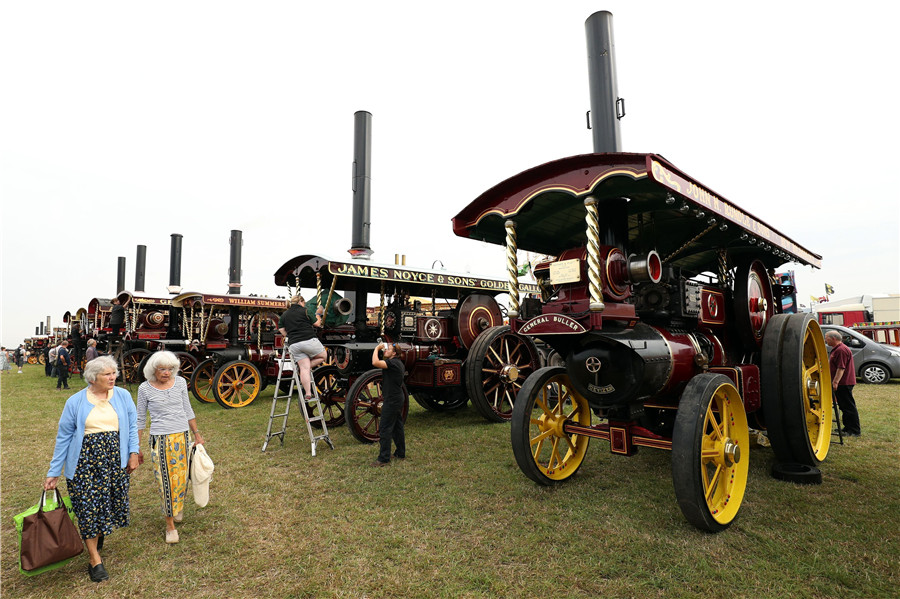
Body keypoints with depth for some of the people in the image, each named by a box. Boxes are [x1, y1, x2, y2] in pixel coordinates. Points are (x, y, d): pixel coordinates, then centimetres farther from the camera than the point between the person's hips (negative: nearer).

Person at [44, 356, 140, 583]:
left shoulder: (123, 396, -1)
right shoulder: (76, 402, -4)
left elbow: (132, 426, 5)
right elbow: (64, 437, 2)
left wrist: (133, 453, -4)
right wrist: (54, 472, 3)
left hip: (115, 460, 2)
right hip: (85, 460, -1)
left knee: (111, 502, 10)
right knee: (89, 506, 0)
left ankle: (98, 535, 41)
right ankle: (95, 560, 13)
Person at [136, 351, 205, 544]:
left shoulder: (180, 382, 1)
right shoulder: (145, 388, -4)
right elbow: (140, 419, 4)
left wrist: (196, 434, 13)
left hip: (182, 437, 2)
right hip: (160, 440, -2)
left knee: (181, 477, 11)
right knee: (165, 481, 1)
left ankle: (178, 507, 40)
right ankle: (170, 524, 16)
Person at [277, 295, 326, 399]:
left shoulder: (284, 315, 18)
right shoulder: (305, 310, 3)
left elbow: (283, 332, 17)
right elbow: (317, 324, 6)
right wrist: (318, 314, 23)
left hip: (294, 345, 5)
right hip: (309, 341, -5)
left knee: (304, 368, 4)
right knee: (323, 356, 18)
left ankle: (308, 393, -2)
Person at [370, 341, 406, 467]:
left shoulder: (393, 362, -19)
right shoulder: (398, 363, 13)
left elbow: (375, 363, -31)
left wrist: (377, 348, -17)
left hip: (392, 401, -10)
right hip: (398, 399, 10)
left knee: (384, 429, -5)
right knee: (397, 427, 17)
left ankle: (384, 459, -1)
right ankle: (400, 453, 27)